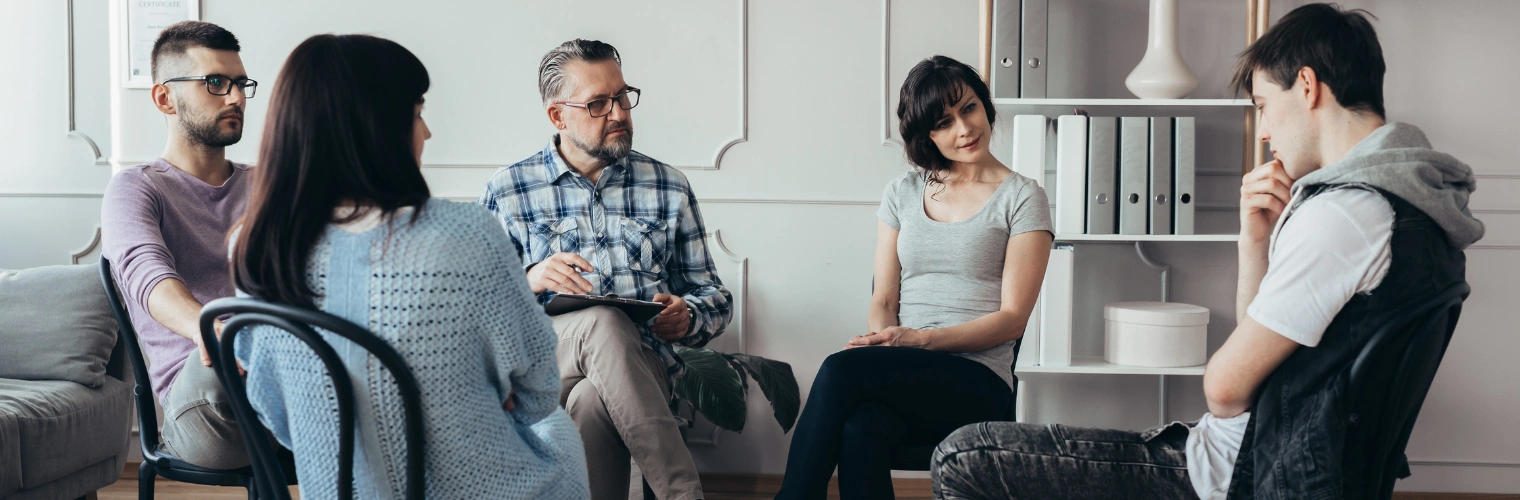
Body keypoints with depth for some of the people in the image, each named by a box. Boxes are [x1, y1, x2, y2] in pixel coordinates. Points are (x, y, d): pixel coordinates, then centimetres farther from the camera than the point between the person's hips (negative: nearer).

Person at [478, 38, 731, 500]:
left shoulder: (669, 188, 16)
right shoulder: (507, 191, 11)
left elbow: (713, 296, 19)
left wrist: (687, 318, -6)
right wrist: (529, 281, -14)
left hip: (641, 370, 1)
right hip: (538, 366, -1)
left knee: (594, 402, -37)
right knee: (603, 320, -36)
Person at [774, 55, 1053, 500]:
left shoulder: (1022, 198, 5)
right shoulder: (903, 192, 19)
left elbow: (1012, 317, -2)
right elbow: (883, 300, 14)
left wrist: (921, 339, -16)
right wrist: (882, 339, -11)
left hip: (977, 383, -3)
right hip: (903, 377, 3)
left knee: (841, 369, -32)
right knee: (860, 430, -36)